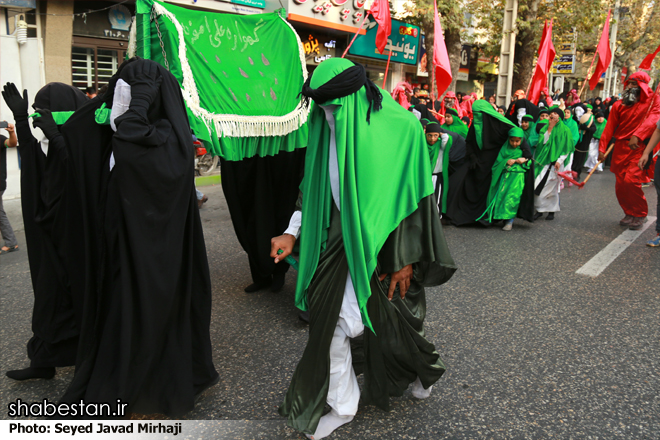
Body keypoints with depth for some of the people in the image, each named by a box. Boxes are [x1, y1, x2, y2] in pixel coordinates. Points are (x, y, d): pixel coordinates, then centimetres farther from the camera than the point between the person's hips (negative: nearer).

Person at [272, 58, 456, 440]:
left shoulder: (401, 128, -16)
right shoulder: (327, 129, -1)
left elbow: (415, 195, -13)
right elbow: (312, 187, 8)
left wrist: (406, 260, -12)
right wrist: (293, 232, 1)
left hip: (384, 244, -4)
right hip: (341, 239, 5)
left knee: (391, 318, 9)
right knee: (331, 318, 2)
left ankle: (425, 368, 44)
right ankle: (342, 405, 23)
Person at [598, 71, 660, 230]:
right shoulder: (619, 105, 10)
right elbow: (609, 127, 4)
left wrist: (637, 135, -29)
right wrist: (602, 148, -4)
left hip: (639, 147, -4)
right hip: (620, 148, 4)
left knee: (631, 181, -17)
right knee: (620, 184, 3)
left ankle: (640, 215, 3)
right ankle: (630, 213, 22)